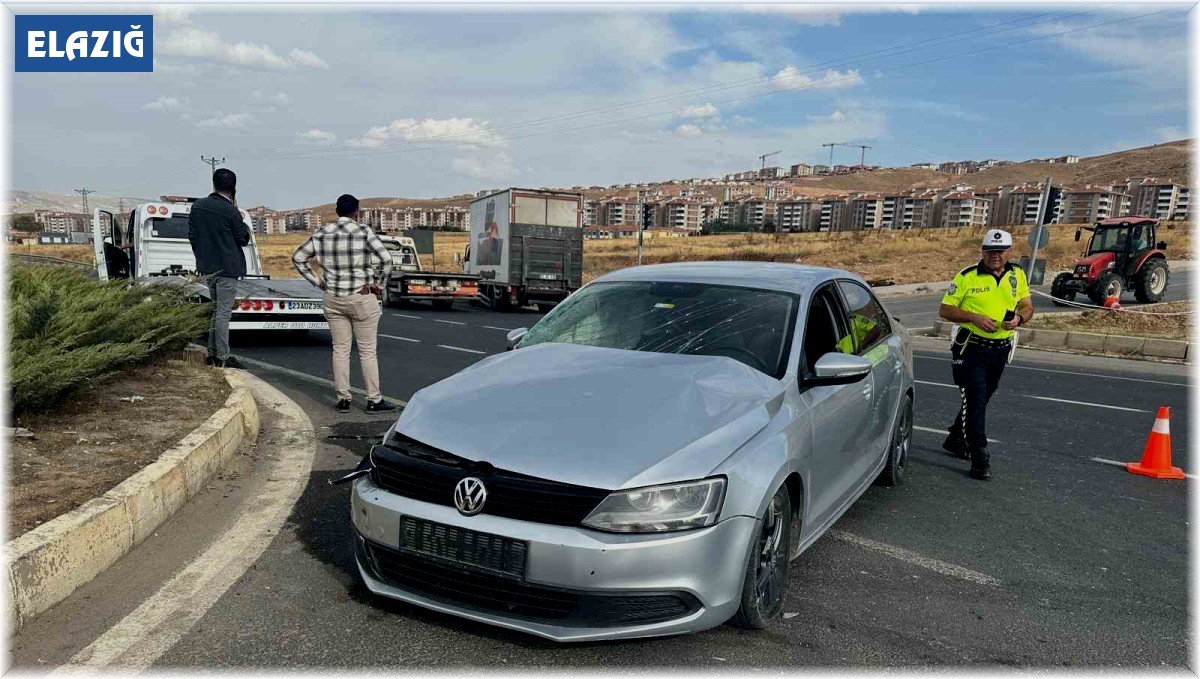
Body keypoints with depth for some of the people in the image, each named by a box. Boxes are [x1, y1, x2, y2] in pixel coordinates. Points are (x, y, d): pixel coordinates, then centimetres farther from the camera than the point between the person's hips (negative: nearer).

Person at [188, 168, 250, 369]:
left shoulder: (197, 206, 4)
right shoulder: (231, 212, -15)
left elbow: (192, 235, 11)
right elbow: (244, 238, -4)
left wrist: (202, 257, 21)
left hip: (207, 267, 7)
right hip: (227, 269, -7)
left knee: (217, 310, 18)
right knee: (224, 313, -3)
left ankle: (212, 354, 21)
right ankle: (222, 358, 0)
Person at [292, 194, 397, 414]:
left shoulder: (321, 234, 4)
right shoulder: (364, 232, -9)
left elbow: (298, 258, 10)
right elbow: (386, 258, -19)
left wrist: (318, 282, 10)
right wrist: (379, 284, -8)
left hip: (333, 299, 4)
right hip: (362, 298, -4)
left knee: (340, 350, 11)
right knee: (367, 351, 4)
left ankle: (343, 399, 15)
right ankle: (374, 400, 9)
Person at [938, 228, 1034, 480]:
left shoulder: (1017, 275, 6)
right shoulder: (967, 277, -8)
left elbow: (1027, 306, 14)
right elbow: (945, 310, -6)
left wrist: (1019, 319, -10)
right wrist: (974, 317, -21)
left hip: (1000, 349, 6)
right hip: (971, 348, -5)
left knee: (981, 399, 17)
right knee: (975, 400, -11)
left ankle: (956, 439, 36)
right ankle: (980, 457, -8)